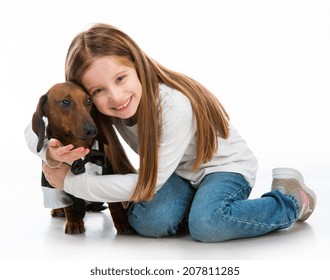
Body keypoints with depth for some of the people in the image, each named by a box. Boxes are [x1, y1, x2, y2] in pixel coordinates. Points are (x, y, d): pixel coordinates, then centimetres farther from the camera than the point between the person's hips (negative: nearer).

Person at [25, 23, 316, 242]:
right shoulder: (99, 107, -18)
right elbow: (35, 130, -10)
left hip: (224, 164, -4)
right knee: (148, 220, -27)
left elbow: (148, 182, -32)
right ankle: (200, 201, 4)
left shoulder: (175, 105, -35)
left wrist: (69, 181, -27)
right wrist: (51, 154, -35)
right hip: (178, 173, 5)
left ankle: (291, 200, -9)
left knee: (206, 224, -34)